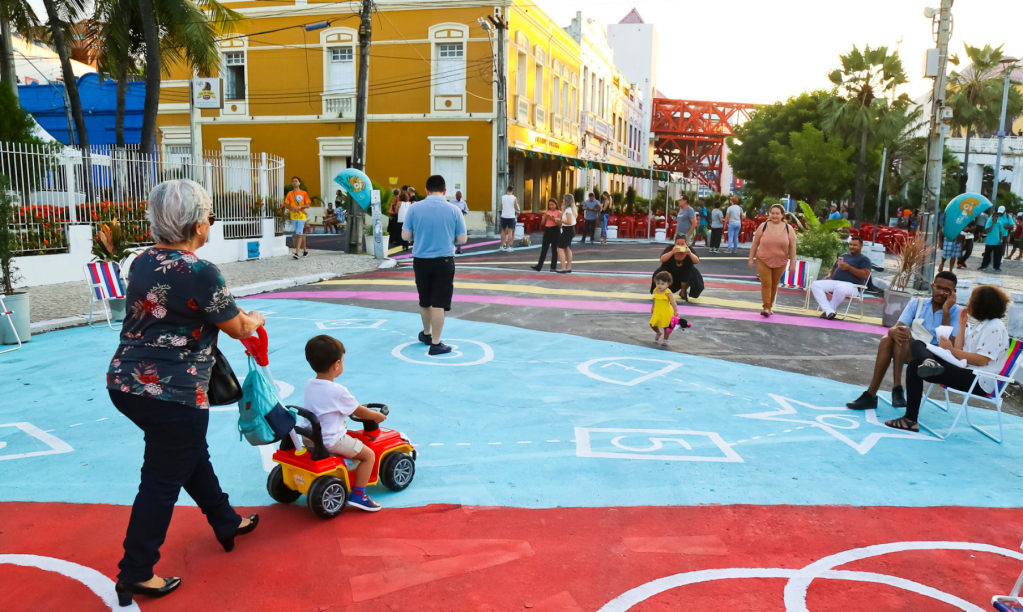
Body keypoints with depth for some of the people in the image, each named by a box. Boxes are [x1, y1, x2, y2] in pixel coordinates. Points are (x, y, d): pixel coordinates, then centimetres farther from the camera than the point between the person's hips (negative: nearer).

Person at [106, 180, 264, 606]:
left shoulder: (142, 263, 6)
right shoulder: (200, 273, -17)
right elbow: (237, 329, -6)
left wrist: (235, 317, 23)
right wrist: (254, 321, 17)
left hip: (125, 382, 9)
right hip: (171, 394, -9)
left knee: (191, 454, 24)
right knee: (163, 481, 6)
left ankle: (227, 523, 41)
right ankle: (135, 575, 18)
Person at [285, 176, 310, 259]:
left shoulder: (304, 193, 2)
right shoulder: (290, 193, 8)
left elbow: (308, 205, 2)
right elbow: (286, 204, 7)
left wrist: (300, 206, -16)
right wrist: (291, 209, -12)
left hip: (301, 216, -3)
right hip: (293, 217, 3)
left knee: (299, 234, -12)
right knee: (301, 234, 11)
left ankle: (296, 253, -16)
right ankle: (305, 250, 25)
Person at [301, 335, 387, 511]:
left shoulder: (309, 384, 2)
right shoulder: (338, 391, -21)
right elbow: (360, 412, -8)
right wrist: (378, 416, 10)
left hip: (308, 439, 9)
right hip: (330, 442, -9)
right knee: (369, 455, 0)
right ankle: (358, 495, -1)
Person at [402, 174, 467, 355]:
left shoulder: (414, 208, -4)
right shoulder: (453, 210, -5)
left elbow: (405, 236, -1)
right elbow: (462, 239, -1)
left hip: (421, 260, 2)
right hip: (444, 261, -2)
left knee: (425, 301, 19)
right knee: (439, 303, 1)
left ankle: (427, 333, 38)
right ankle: (435, 343, 4)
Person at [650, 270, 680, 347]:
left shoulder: (668, 293, -19)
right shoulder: (656, 291, -2)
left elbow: (673, 302, -21)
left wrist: (676, 311, -27)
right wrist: (653, 308, 24)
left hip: (666, 313, -5)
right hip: (657, 312, 5)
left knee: (666, 327, 7)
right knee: (652, 325, 7)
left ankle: (665, 340, 24)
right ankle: (658, 332, 38)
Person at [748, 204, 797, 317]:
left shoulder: (789, 229, 0)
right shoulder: (763, 226, -2)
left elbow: (792, 247, 1)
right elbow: (755, 243, 3)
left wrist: (792, 263, -2)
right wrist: (751, 259, 1)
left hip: (780, 263, 1)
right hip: (763, 261, -1)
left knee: (774, 285, 10)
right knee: (766, 284, -9)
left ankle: (770, 306, 23)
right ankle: (766, 307, -8)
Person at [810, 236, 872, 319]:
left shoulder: (864, 259, 8)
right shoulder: (843, 256, 29)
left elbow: (865, 275, -7)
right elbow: (834, 268, 39)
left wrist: (849, 268, -10)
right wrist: (830, 275, 15)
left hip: (851, 285, -7)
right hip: (834, 282, 7)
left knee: (839, 288, -43)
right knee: (815, 284, -18)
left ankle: (830, 309, -19)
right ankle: (829, 312, -29)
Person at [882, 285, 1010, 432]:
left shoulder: (995, 327, -9)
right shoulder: (982, 325, 20)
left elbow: (982, 360, -19)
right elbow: (959, 351, 9)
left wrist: (951, 350, -14)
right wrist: (962, 325, 11)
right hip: (966, 371, 10)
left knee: (915, 368, -19)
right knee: (916, 344, 1)